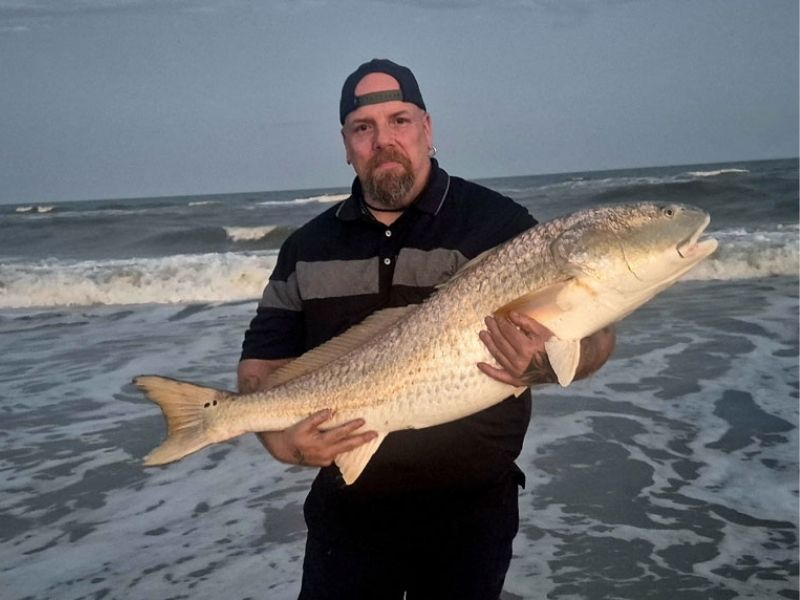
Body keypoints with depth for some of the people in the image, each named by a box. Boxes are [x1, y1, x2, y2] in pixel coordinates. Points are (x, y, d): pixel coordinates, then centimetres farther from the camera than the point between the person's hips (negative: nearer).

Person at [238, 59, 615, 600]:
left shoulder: (498, 223, -8)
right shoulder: (308, 248, 3)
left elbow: (598, 334, -8)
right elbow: (262, 364, 6)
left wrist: (547, 364, -32)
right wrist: (281, 438, -15)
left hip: (470, 510, -2)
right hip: (348, 509, 3)